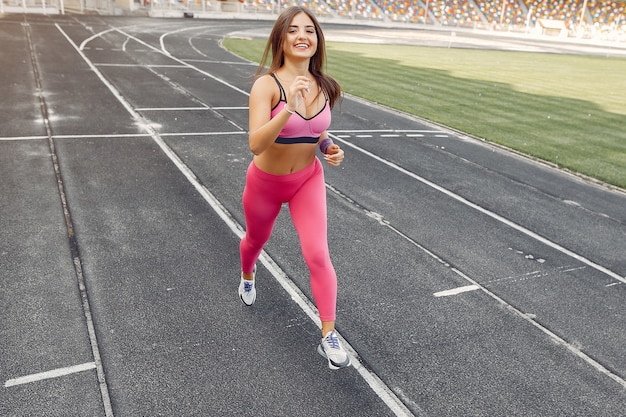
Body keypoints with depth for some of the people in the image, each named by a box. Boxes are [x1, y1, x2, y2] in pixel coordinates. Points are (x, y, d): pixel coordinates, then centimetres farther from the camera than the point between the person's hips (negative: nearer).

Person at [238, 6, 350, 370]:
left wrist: (331, 148, -10)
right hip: (266, 182, -2)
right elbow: (255, 144, -35)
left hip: (308, 180, 2)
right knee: (256, 241, 24)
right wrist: (289, 108, -48)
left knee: (318, 254, -12)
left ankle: (329, 336, 2)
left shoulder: (323, 86, -9)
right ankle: (248, 276, 61)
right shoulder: (267, 84, -24)